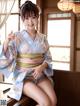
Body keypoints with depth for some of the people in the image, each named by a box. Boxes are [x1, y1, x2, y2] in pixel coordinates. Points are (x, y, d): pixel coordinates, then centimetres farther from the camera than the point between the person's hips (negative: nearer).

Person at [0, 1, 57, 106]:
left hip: (40, 75, 4)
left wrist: (41, 67, -13)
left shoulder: (42, 38, 6)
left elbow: (48, 58, 9)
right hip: (23, 77, -4)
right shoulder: (17, 36, -5)